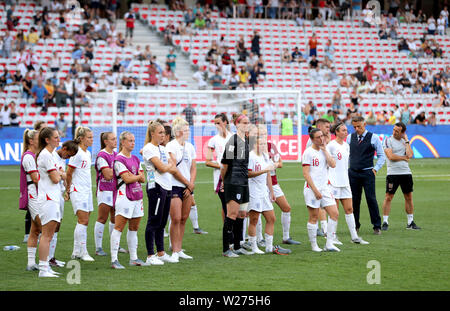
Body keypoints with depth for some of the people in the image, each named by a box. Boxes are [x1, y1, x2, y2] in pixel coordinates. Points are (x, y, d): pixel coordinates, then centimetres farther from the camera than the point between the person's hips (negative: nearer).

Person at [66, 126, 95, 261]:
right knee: (84, 221, -10)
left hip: (87, 190, 8)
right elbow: (69, 173, -10)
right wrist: (68, 190, -1)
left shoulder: (87, 153, 14)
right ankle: (83, 252, -6)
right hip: (78, 191, -8)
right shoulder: (77, 154, -13)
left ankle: (76, 252, 13)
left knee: (82, 222, 8)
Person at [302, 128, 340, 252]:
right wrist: (315, 190, -15)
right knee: (314, 217, -1)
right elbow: (306, 174, -11)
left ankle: (329, 244, 4)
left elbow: (333, 165, -3)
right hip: (312, 188, -6)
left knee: (335, 214, -1)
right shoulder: (308, 152, -7)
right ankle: (314, 245, 10)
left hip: (324, 188, 6)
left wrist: (324, 150, -3)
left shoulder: (325, 151, 13)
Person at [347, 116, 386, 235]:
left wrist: (375, 169, -3)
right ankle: (355, 226, 15)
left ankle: (377, 226, 1)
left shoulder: (373, 137, -1)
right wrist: (347, 167, 10)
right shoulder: (350, 137, 9)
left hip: (367, 172, -3)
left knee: (371, 199, -6)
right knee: (354, 200, 5)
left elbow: (381, 155, 4)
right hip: (353, 173, 3)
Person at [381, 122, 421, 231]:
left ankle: (410, 222, 17)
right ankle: (385, 222, 0)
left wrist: (406, 141, -1)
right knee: (388, 197, -6)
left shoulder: (405, 141, 11)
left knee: (409, 197, 8)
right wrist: (404, 158, -3)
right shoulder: (388, 140, -3)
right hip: (392, 172, -5)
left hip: (406, 172, 5)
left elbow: (410, 155, -5)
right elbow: (390, 156, -13)